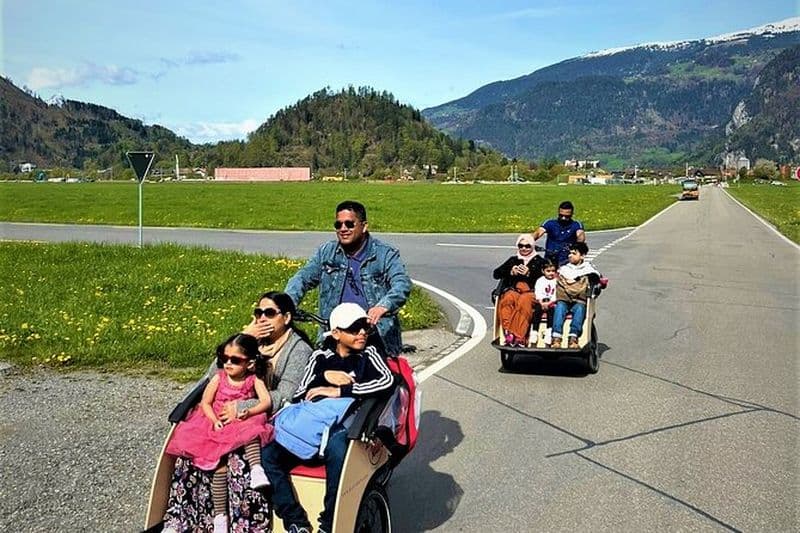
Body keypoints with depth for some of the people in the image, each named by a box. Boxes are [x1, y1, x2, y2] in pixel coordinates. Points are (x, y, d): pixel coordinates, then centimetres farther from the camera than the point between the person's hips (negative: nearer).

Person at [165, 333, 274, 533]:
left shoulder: (254, 380, -2)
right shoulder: (219, 378, 2)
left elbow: (266, 402, -14)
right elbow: (205, 403, 4)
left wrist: (249, 412, -32)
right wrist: (215, 421, -13)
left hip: (243, 425, 0)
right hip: (220, 427, 0)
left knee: (252, 429, -37)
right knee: (220, 464, -18)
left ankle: (257, 468, -52)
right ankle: (220, 515, -14)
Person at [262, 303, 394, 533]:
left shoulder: (367, 354, 10)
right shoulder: (321, 357, 18)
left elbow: (387, 380, -11)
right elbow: (298, 395, 12)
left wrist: (341, 391, -13)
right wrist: (324, 376, -5)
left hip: (345, 425, -3)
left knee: (337, 449, -39)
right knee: (268, 454, -22)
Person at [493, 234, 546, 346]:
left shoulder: (539, 261, 20)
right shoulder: (513, 260, 28)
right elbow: (496, 274, 18)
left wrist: (529, 274, -9)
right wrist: (510, 272, 1)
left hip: (531, 291, -2)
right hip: (513, 289, 2)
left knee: (524, 300, -38)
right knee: (507, 299, -36)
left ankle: (518, 336, -42)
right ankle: (508, 332, -43)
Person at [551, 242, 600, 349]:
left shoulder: (588, 270, 17)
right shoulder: (563, 269, 20)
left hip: (579, 302, -1)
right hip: (563, 300, 1)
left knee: (579, 309, -34)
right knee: (559, 307, -32)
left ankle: (573, 339, -48)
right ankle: (556, 339, -46)